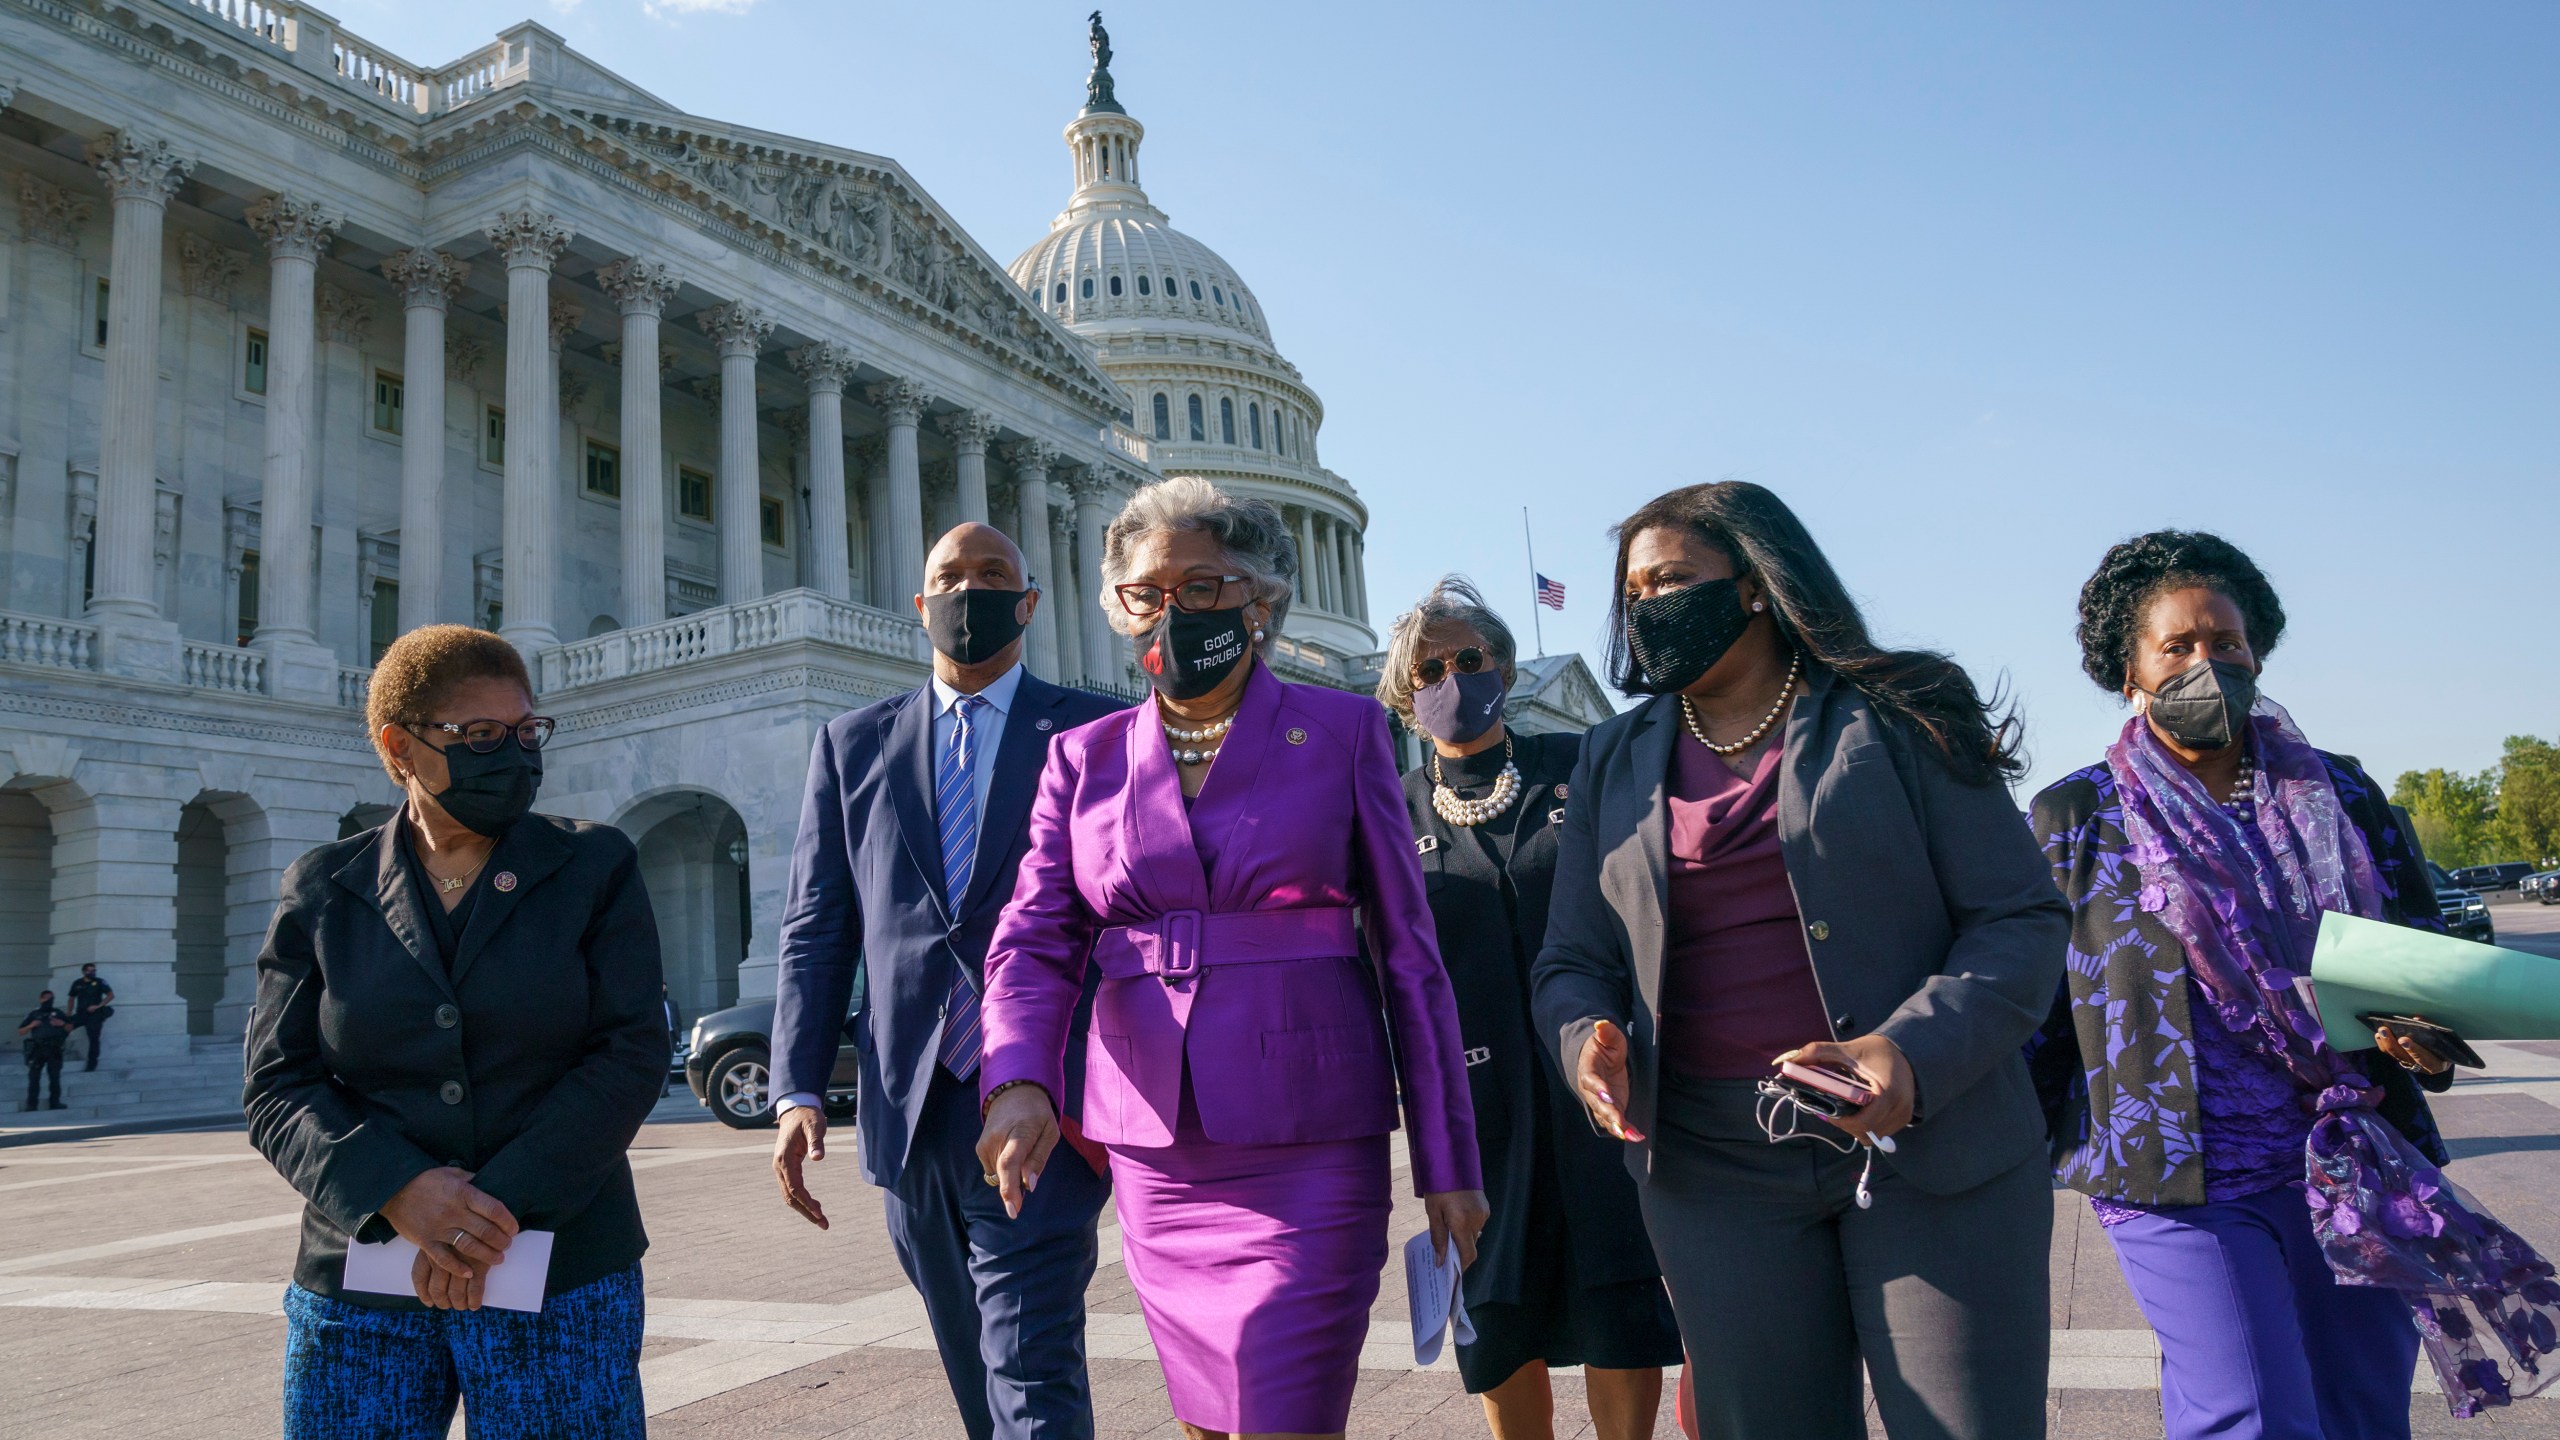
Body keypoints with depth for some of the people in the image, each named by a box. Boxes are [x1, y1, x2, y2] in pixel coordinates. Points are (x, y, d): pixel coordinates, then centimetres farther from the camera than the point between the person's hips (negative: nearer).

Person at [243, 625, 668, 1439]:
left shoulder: (596, 868, 2)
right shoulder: (323, 892, 6)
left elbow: (632, 1055, -6)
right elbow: (277, 1090, 2)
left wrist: (500, 1206, -15)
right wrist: (398, 1192, -16)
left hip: (562, 1280, -1)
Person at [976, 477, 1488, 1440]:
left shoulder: (1341, 732, 1)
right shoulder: (1084, 759, 8)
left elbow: (1408, 953, 1)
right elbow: (1035, 942, -2)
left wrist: (1447, 1161, -1)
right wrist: (1019, 1084, -22)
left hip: (1310, 1152, -3)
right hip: (1153, 1152, 4)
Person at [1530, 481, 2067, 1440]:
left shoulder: (1893, 719, -1)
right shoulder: (1615, 763, 11)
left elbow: (2021, 918, -4)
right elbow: (1573, 960, 11)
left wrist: (1915, 1052, -21)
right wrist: (1587, 1039, -12)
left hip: (1934, 1148, -2)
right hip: (1714, 1170, 3)